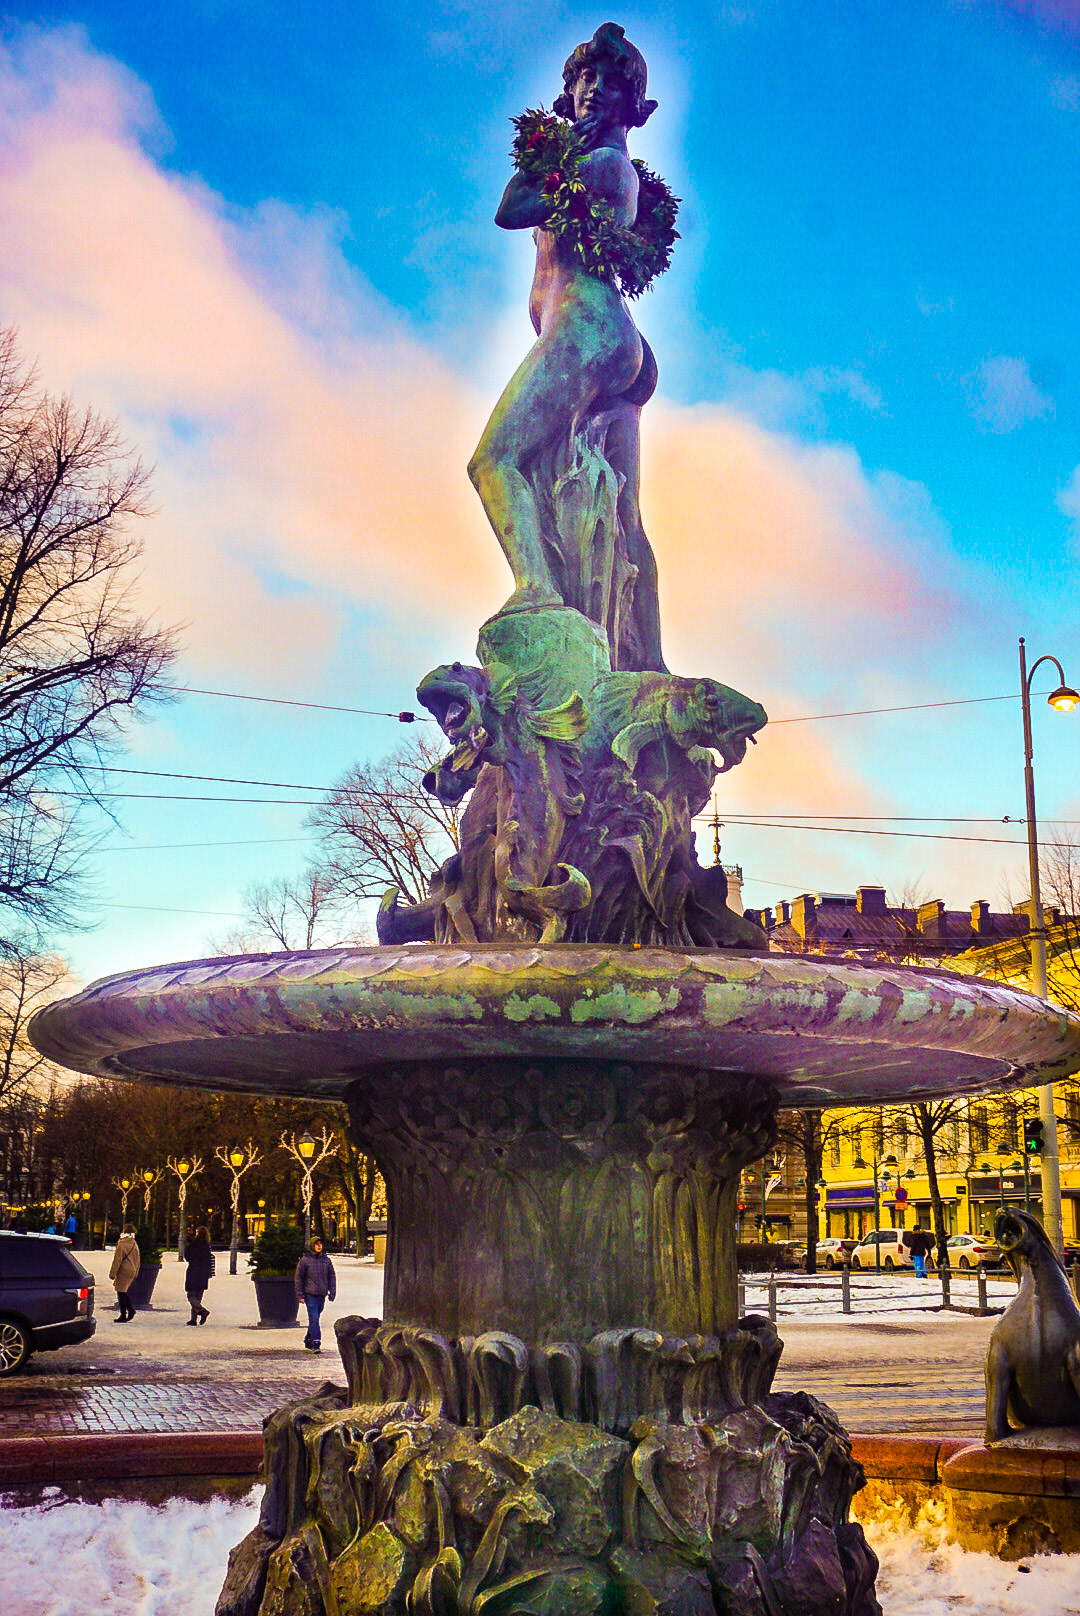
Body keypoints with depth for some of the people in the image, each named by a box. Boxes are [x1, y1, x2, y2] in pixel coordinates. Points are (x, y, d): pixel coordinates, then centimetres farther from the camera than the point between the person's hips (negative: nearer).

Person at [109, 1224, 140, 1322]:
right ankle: (130, 1311, 15)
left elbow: (117, 1260, -14)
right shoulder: (135, 1245, 11)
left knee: (121, 1292, -2)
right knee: (123, 1292, 19)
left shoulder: (122, 1245, -13)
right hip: (132, 1272, 8)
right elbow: (138, 1260, 18)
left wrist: (112, 1273, -8)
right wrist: (135, 1273, 25)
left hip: (123, 1272, -8)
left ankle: (123, 1316, -1)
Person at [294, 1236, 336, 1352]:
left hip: (322, 1295, 4)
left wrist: (332, 1292, 5)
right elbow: (298, 1277, 0)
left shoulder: (326, 1260, 10)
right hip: (310, 1294, -4)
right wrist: (300, 1295, -5)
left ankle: (308, 1341, 26)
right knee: (314, 1319, -12)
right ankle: (315, 1343, -14)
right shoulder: (305, 1260, -2)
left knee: (315, 1319, 12)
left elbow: (332, 1276, 15)